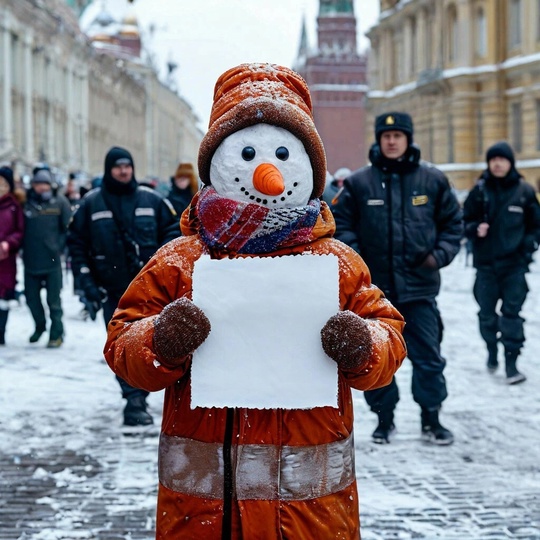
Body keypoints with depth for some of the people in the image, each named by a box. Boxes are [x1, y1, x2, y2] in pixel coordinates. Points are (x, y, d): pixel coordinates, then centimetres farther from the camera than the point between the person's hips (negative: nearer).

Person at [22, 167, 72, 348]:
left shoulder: (59, 202, -2)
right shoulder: (26, 202, 0)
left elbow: (68, 228, 0)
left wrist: (59, 246, -6)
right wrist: (25, 248, 0)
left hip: (52, 260, -2)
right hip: (31, 260, 3)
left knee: (54, 300, 0)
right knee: (31, 297, 13)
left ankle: (57, 334, 11)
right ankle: (40, 326, 35)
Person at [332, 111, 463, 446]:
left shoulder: (432, 180, 2)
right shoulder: (359, 183, 0)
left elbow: (453, 221, 10)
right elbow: (341, 223, 7)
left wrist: (441, 254, -2)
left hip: (420, 286, 0)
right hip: (374, 287, 0)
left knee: (428, 356, 4)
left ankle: (431, 418, 18)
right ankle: (384, 418, 21)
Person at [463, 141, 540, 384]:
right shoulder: (480, 190, 2)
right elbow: (465, 220, 7)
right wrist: (475, 229, -13)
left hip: (514, 263, -1)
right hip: (486, 263, 1)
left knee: (512, 312, -5)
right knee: (486, 312, 9)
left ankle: (511, 362, -4)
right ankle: (492, 350, 31)